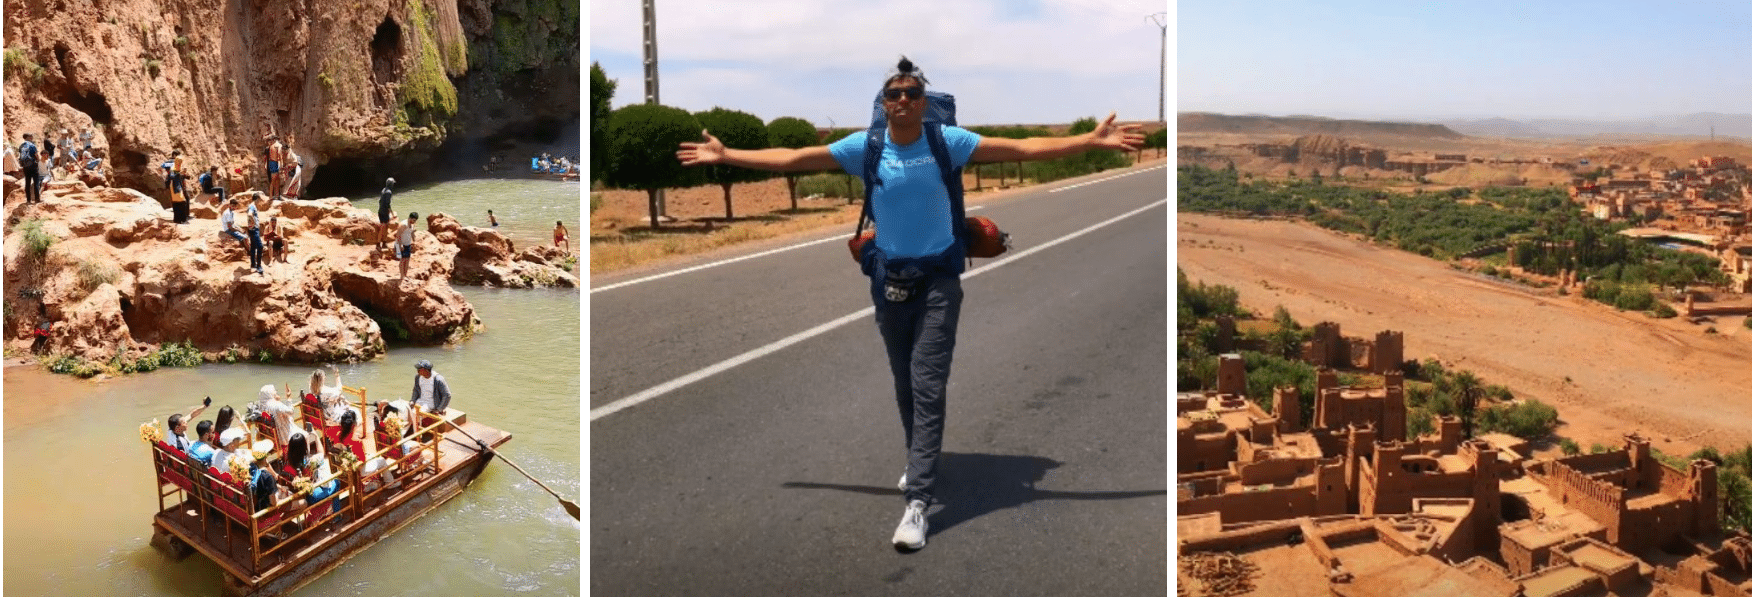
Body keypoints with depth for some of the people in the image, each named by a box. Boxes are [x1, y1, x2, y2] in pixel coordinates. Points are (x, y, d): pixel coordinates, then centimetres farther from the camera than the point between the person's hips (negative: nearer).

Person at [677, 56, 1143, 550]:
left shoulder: (948, 141, -8)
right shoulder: (864, 147, -5)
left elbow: (1025, 149, -9)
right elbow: (790, 159, -2)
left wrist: (1093, 141, -14)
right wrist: (725, 155, -4)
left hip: (938, 277, -2)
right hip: (889, 278, 3)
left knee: (928, 386, -9)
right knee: (905, 384, 17)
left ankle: (917, 501, -11)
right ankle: (921, 461, 41)